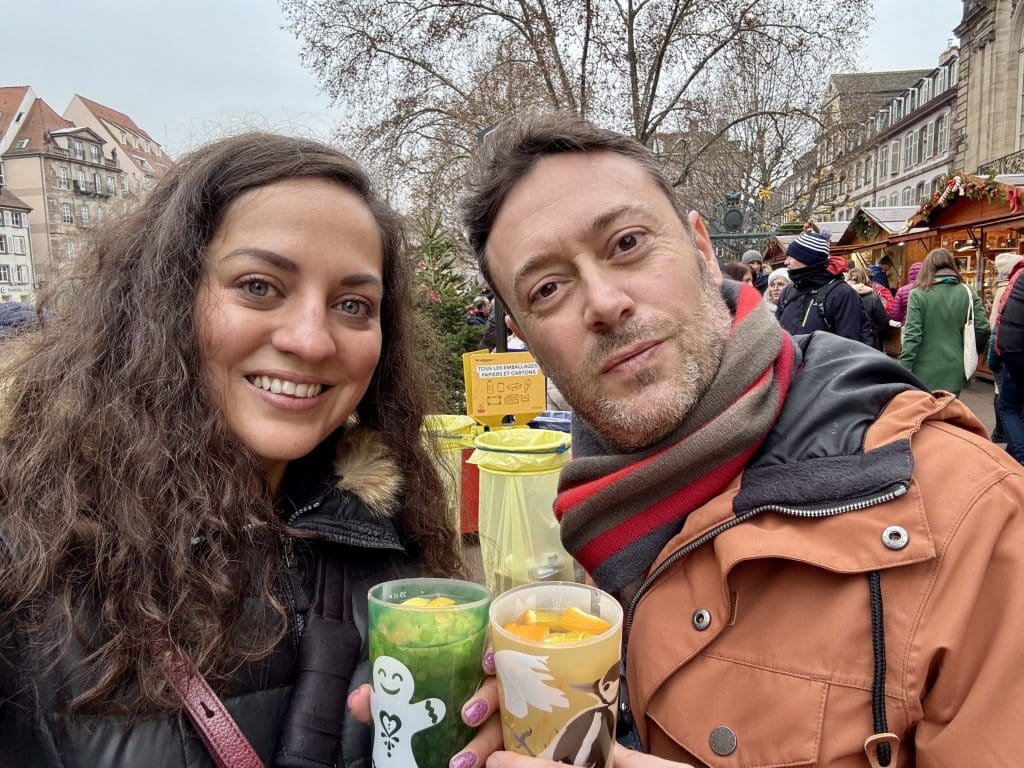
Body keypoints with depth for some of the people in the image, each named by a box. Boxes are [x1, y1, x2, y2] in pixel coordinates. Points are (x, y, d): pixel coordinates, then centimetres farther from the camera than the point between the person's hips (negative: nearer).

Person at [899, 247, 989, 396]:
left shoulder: (918, 294, -8)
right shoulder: (968, 293, 2)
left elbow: (912, 335, -12)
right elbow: (982, 329, -1)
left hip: (925, 372, -3)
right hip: (954, 371, 3)